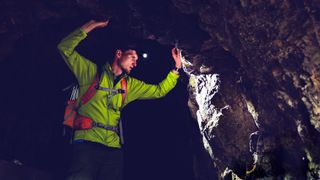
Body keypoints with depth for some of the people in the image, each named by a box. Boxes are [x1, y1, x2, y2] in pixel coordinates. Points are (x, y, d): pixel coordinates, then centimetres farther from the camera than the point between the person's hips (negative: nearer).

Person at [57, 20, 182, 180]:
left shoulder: (131, 85, 22)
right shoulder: (92, 72, 10)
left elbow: (159, 90, 24)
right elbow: (65, 48, 4)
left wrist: (176, 68, 16)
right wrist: (91, 26, 1)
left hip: (113, 148, 5)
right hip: (86, 143, -4)